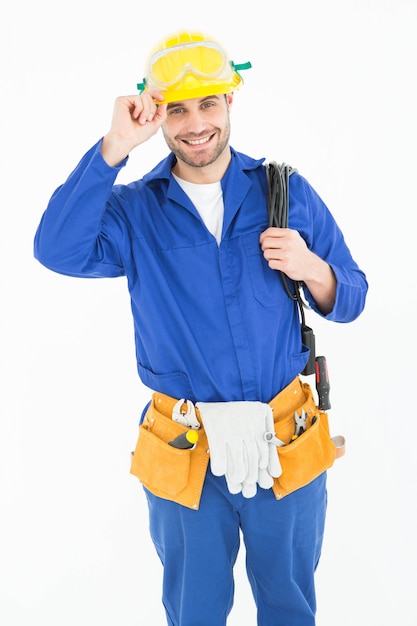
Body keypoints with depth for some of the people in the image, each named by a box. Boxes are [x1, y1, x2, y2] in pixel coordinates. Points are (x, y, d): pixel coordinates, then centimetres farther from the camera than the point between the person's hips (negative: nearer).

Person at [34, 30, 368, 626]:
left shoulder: (287, 191, -1)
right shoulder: (134, 211, -3)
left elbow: (350, 299, 4)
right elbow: (59, 251, -22)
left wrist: (311, 268, -18)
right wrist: (114, 149, -26)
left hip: (288, 445, 1)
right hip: (186, 458, 0)